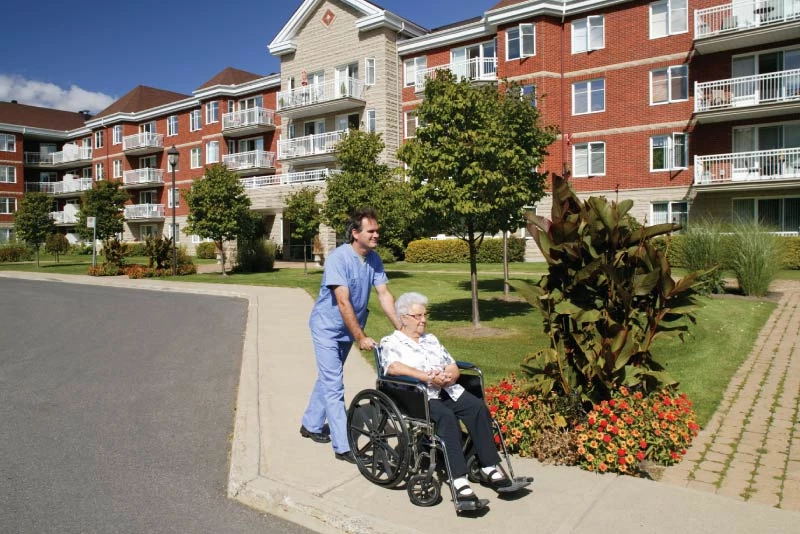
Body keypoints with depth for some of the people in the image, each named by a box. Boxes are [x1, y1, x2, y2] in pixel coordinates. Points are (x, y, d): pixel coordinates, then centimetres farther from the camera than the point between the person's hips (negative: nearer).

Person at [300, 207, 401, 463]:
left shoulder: (374, 259, -6)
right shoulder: (339, 258, -26)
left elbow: (384, 294, -7)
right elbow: (344, 303, -29)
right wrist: (361, 337, -28)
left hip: (347, 330, 7)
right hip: (327, 328, -7)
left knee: (327, 378, 20)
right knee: (334, 386, -7)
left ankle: (311, 425, 38)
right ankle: (343, 446, -1)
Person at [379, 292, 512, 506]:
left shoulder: (431, 339, 25)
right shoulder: (390, 342, 7)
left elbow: (454, 369, 19)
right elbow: (393, 367, -15)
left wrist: (446, 377, -6)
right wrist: (428, 377, -23)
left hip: (447, 391, 6)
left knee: (478, 406, -22)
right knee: (446, 416, -34)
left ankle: (489, 468, -17)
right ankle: (459, 480, -34)